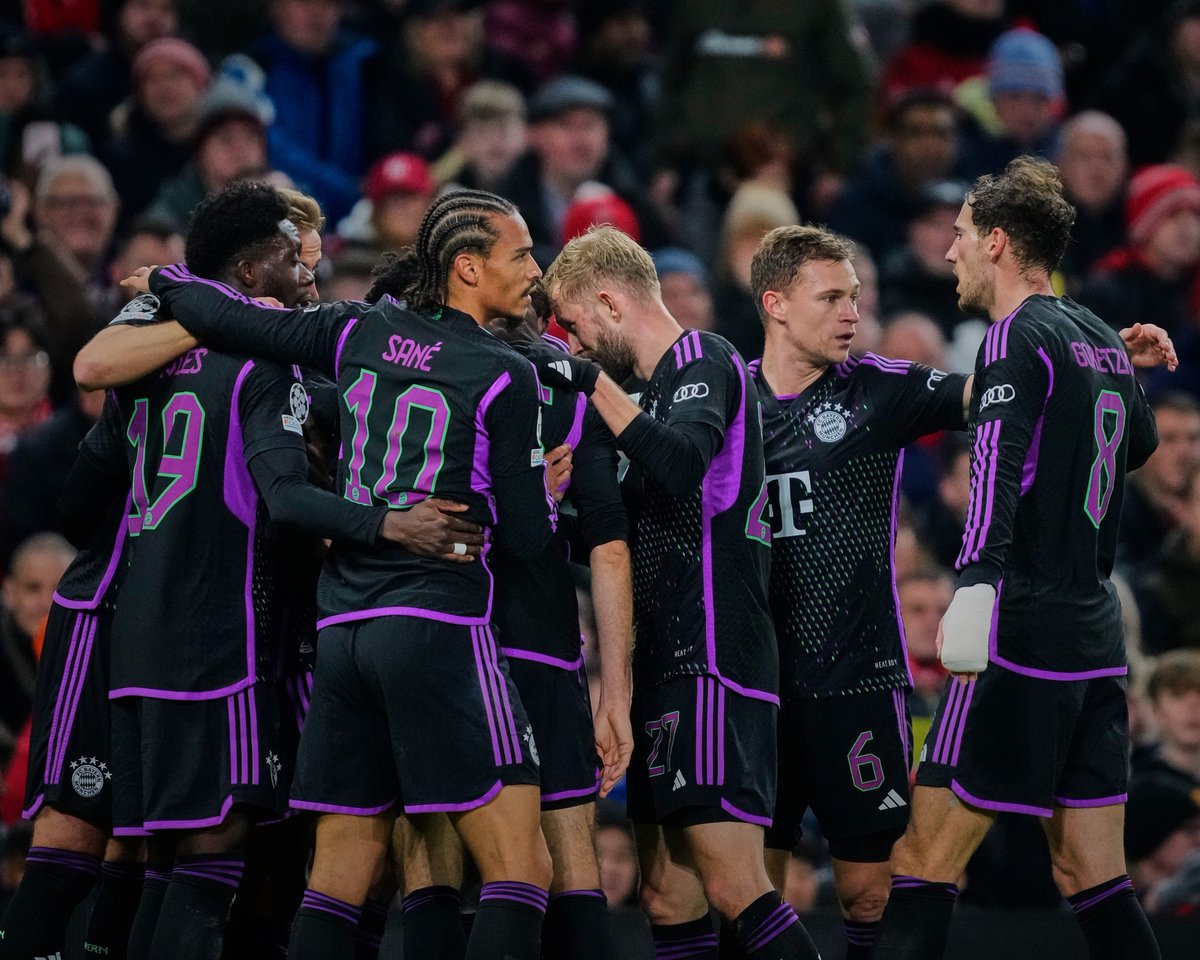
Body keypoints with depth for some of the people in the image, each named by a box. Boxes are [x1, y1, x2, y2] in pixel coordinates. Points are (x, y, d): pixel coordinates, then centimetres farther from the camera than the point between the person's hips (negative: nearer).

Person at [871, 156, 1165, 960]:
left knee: (926, 861, -7)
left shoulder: (1018, 336, -8)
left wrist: (976, 585, -35)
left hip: (1024, 630, -8)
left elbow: (998, 464, -24)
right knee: (1095, 879, 8)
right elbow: (1141, 442, 35)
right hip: (1098, 637, 8)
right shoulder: (1103, 339, 15)